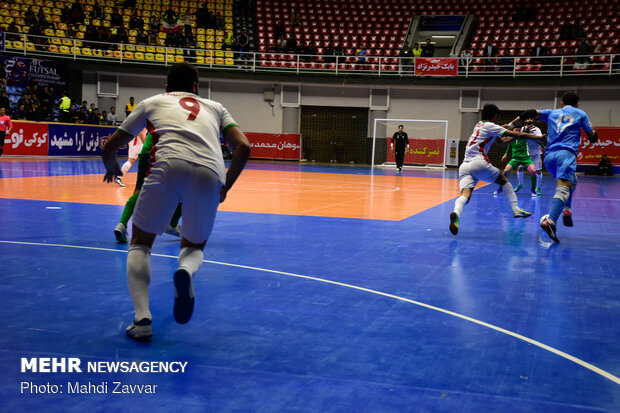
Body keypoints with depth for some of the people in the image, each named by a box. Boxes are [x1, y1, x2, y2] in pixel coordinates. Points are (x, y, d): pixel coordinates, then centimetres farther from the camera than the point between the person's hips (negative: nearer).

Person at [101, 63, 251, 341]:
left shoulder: (152, 102, 31)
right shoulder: (215, 107, 33)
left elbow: (109, 148, 33)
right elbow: (243, 147, 17)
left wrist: (112, 169, 55)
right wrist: (225, 187, 30)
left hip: (169, 165, -1)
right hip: (210, 173, 1)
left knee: (140, 244, 20)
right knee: (194, 246, 24)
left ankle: (142, 318, -2)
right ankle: (185, 271, -13)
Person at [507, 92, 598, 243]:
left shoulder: (552, 113, 24)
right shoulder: (581, 114, 18)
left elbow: (531, 113, 13)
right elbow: (592, 138, 19)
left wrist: (511, 125, 17)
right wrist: (593, 132, 41)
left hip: (549, 156, 5)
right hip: (566, 153, -5)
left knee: (572, 180, 29)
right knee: (563, 188, -20)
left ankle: (566, 210, 9)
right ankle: (550, 220, -43)